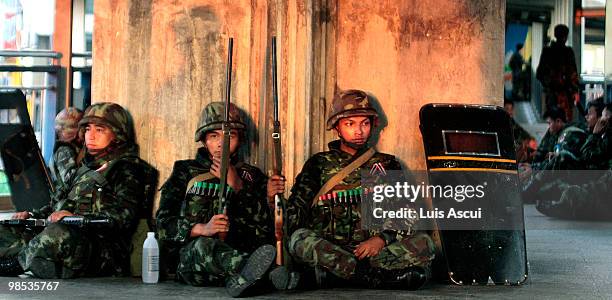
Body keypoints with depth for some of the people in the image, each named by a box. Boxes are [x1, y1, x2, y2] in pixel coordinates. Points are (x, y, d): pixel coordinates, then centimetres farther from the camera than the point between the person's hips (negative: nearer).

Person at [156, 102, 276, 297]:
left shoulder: (251, 176, 20)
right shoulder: (185, 171, 19)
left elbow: (265, 228, 4)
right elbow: (164, 224, 6)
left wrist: (236, 185, -4)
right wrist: (202, 229, -13)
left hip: (235, 251, 2)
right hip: (190, 257, -2)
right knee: (203, 245, -37)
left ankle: (240, 276, -64)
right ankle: (246, 267, -67)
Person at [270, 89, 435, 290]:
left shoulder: (387, 165, 18)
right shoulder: (320, 164, 17)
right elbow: (295, 211, 9)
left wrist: (382, 239, -10)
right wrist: (277, 196, -14)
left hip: (374, 250, 1)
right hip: (327, 249, -1)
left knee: (422, 243, -25)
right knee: (301, 238, -33)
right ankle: (382, 277, -36)